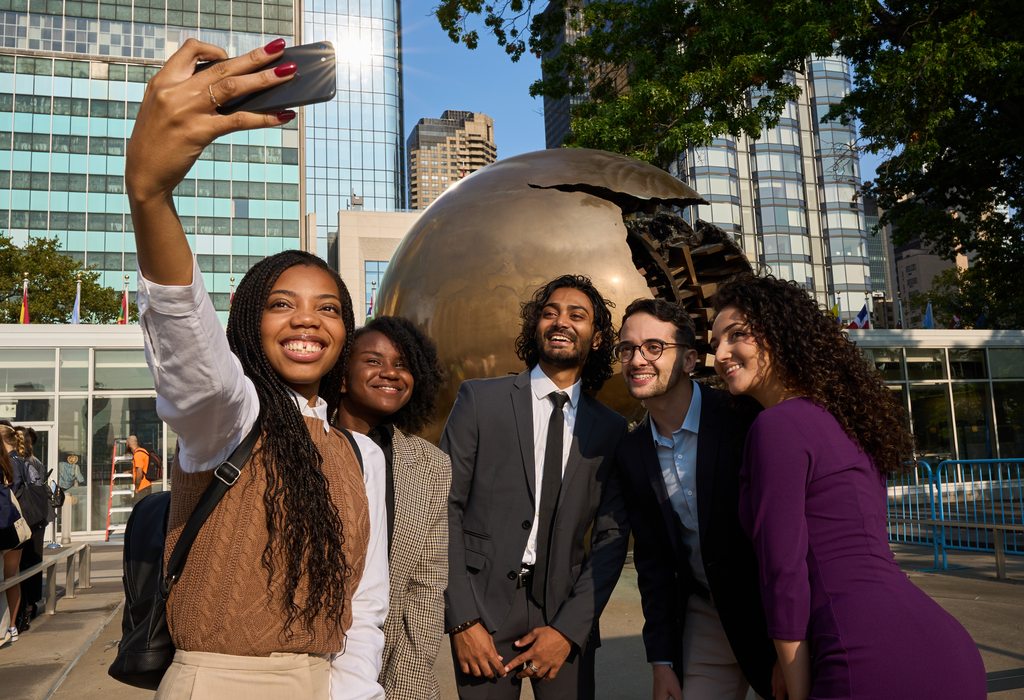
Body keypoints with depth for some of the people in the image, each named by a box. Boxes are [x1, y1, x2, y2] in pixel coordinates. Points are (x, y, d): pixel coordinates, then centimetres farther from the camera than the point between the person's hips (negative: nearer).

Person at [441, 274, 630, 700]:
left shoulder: (611, 429, 4)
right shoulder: (480, 399, -2)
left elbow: (612, 537, 3)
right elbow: (445, 507, -4)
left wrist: (569, 628, -6)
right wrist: (462, 620, -9)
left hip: (565, 614, 2)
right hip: (483, 607, -1)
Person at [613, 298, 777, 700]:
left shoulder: (746, 420, -18)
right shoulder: (631, 453, -1)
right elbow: (652, 561, 4)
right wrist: (661, 661, 1)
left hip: (774, 614, -3)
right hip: (704, 618, 4)